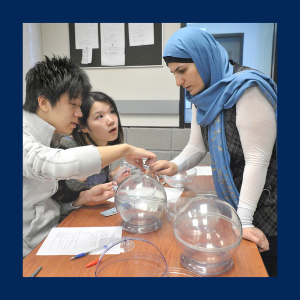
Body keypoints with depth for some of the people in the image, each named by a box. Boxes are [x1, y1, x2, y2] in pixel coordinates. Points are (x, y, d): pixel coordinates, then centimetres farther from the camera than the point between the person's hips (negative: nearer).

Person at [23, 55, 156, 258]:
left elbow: (45, 207, 10)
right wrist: (126, 149, -28)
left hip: (51, 238, 8)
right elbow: (60, 165, -39)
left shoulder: (48, 141, 10)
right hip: (31, 256, -8)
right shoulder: (27, 139, -19)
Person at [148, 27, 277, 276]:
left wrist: (243, 221, -26)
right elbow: (197, 146, 6)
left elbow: (257, 160, -25)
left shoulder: (246, 89, -22)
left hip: (266, 208, -7)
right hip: (232, 202, 7)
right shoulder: (203, 95, 3)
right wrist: (175, 166, -14)